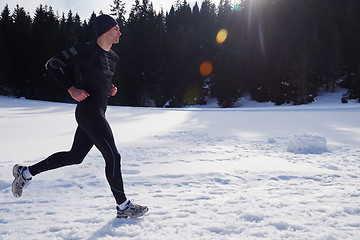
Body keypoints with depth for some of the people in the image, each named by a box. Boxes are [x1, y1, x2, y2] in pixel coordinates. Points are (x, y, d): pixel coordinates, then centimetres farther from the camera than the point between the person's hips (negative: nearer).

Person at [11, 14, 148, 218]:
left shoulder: (113, 57, 14)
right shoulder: (85, 50, -10)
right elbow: (52, 65, -4)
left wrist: (110, 89, 7)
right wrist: (72, 89, -14)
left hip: (98, 112, 10)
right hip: (89, 111, -10)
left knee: (75, 156, 17)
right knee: (113, 157, -5)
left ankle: (26, 172, 32)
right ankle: (123, 206, 10)